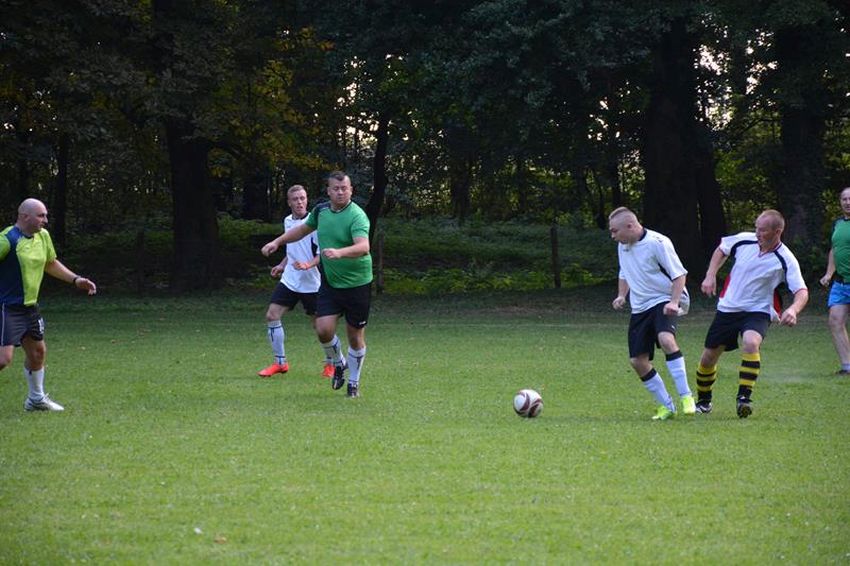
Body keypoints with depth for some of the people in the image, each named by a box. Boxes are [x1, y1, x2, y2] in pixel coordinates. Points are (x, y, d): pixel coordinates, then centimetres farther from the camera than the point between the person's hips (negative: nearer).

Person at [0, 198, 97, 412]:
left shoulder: (42, 236, 7)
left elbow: (50, 264, 24)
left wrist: (76, 280, 17)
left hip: (29, 306, 9)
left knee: (37, 352, 20)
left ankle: (37, 399, 38)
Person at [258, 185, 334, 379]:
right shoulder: (287, 221, 9)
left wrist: (308, 265, -29)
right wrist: (282, 265, 15)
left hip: (311, 283, -6)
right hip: (289, 280, 6)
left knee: (319, 325, 0)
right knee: (272, 316, -3)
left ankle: (332, 363, 21)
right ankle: (280, 362, 8)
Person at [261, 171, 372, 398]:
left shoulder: (356, 216, -19)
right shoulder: (321, 210, 2)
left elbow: (363, 247, -36)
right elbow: (303, 229, 23)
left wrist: (339, 253, -52)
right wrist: (277, 242, 20)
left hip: (357, 284, -4)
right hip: (329, 283, 4)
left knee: (356, 336, 5)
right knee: (323, 329, -10)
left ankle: (354, 382, 25)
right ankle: (339, 363, 20)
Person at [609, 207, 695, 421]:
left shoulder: (658, 243, -14)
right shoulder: (623, 246, 9)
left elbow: (679, 274, -12)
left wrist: (674, 302, -24)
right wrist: (621, 296, 8)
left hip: (663, 301, -8)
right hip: (639, 307, 8)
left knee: (666, 339, -34)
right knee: (637, 360, -1)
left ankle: (686, 396, -28)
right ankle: (666, 405, 13)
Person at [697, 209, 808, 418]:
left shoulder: (785, 260, -17)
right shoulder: (744, 240, -7)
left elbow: (802, 291, -20)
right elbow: (722, 249, 15)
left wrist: (793, 310, -40)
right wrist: (710, 275, 4)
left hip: (758, 311, -4)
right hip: (728, 307, 4)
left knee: (750, 343, -35)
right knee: (708, 357, 6)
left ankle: (744, 397, -28)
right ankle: (703, 401, 32)